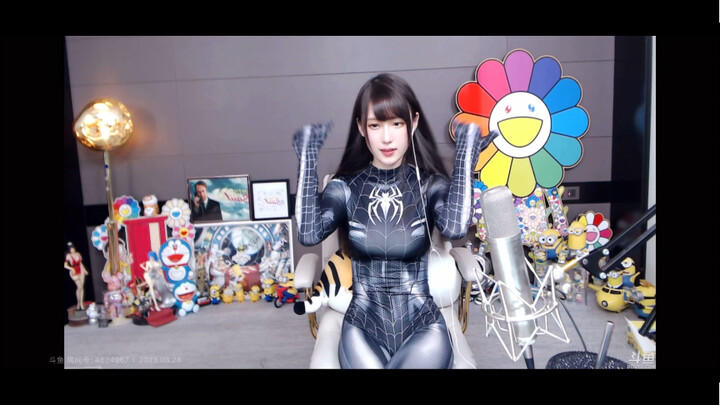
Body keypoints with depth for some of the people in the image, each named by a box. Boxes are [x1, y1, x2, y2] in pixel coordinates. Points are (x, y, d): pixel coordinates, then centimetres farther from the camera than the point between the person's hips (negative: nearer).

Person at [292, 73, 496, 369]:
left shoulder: (430, 185, -3)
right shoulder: (345, 188, -1)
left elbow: (455, 228, -24)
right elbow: (308, 234, -20)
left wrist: (465, 155, -16)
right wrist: (307, 157, -14)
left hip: (422, 328, 0)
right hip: (363, 328, 1)